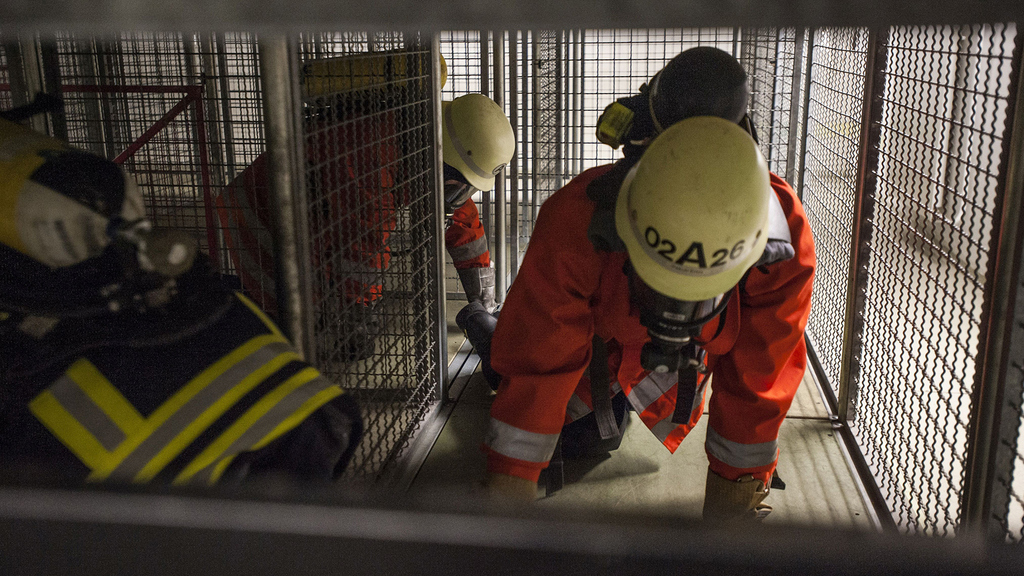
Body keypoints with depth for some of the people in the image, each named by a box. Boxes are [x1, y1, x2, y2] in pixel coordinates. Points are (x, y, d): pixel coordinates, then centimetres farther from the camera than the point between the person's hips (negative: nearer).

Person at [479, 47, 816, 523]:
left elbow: (759, 377, -27)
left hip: (695, 347, 2)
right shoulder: (576, 221, -45)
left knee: (670, 426, 24)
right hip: (595, 327, -2)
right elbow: (537, 362, -38)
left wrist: (734, 485, -17)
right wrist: (509, 489, -33)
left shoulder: (783, 242, -40)